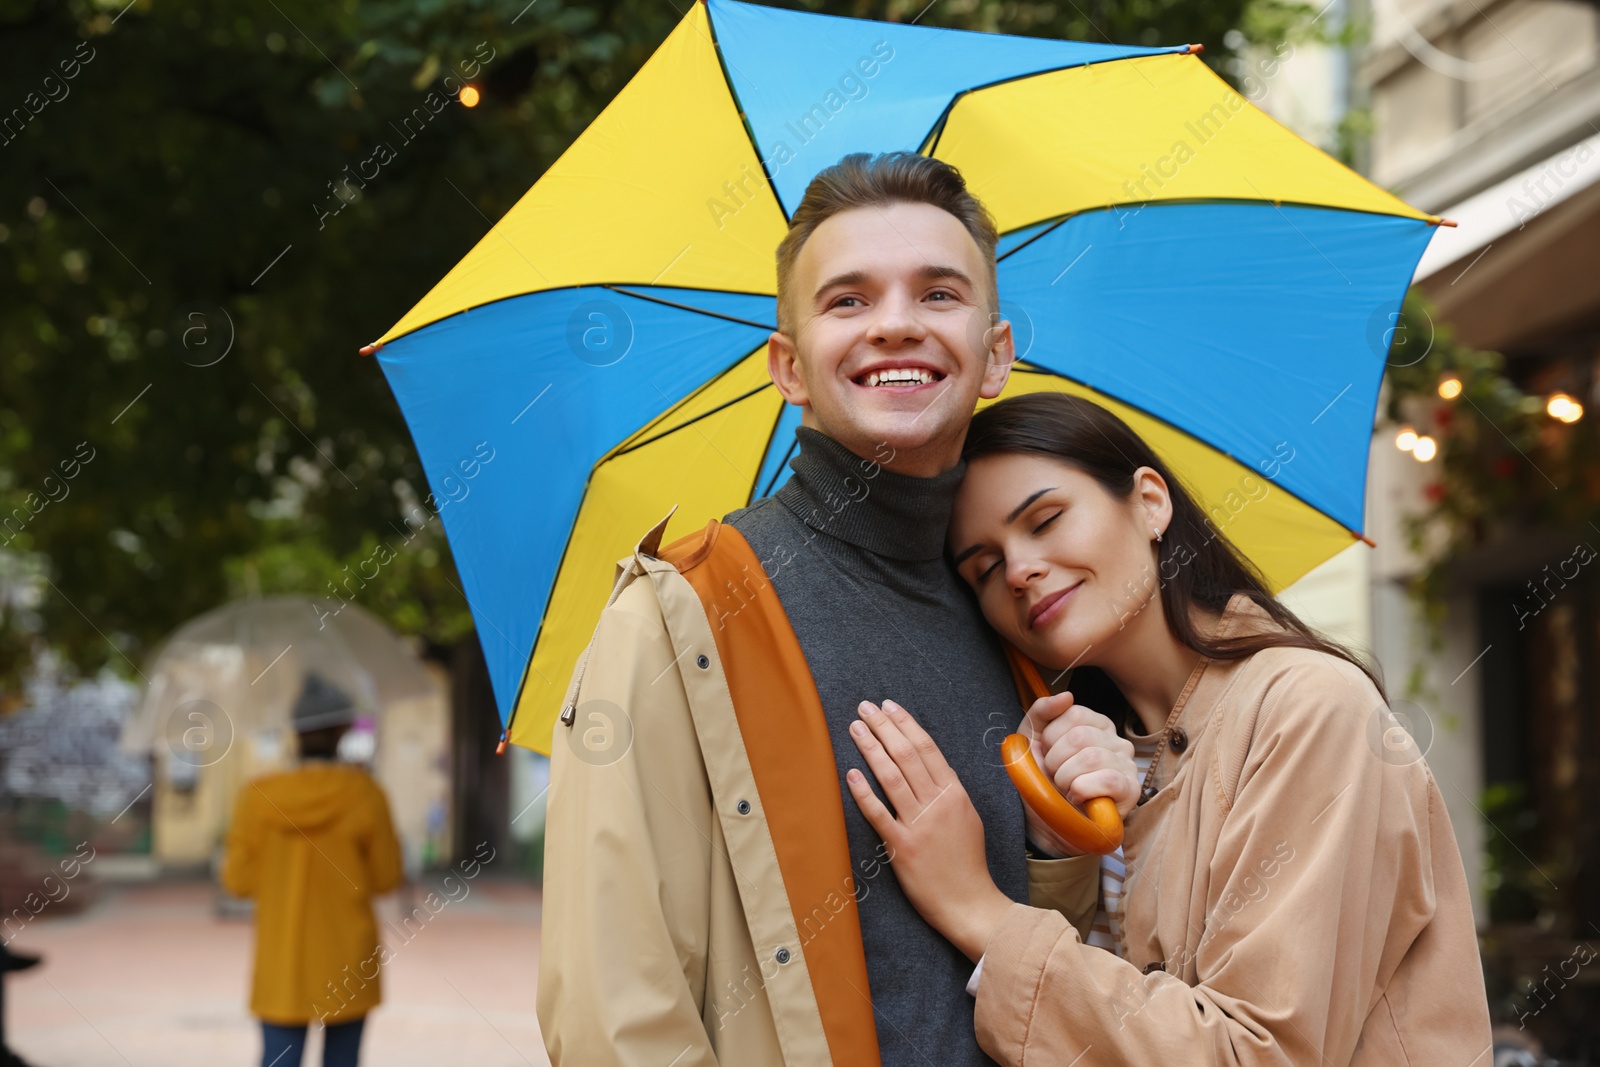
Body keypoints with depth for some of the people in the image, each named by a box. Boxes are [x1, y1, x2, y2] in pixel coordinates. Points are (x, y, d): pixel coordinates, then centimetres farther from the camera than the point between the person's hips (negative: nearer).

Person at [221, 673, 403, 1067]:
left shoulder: (259, 798, -5)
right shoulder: (363, 795, -8)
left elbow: (239, 879, -1)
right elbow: (385, 878, -1)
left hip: (281, 966, 1)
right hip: (346, 964, -1)